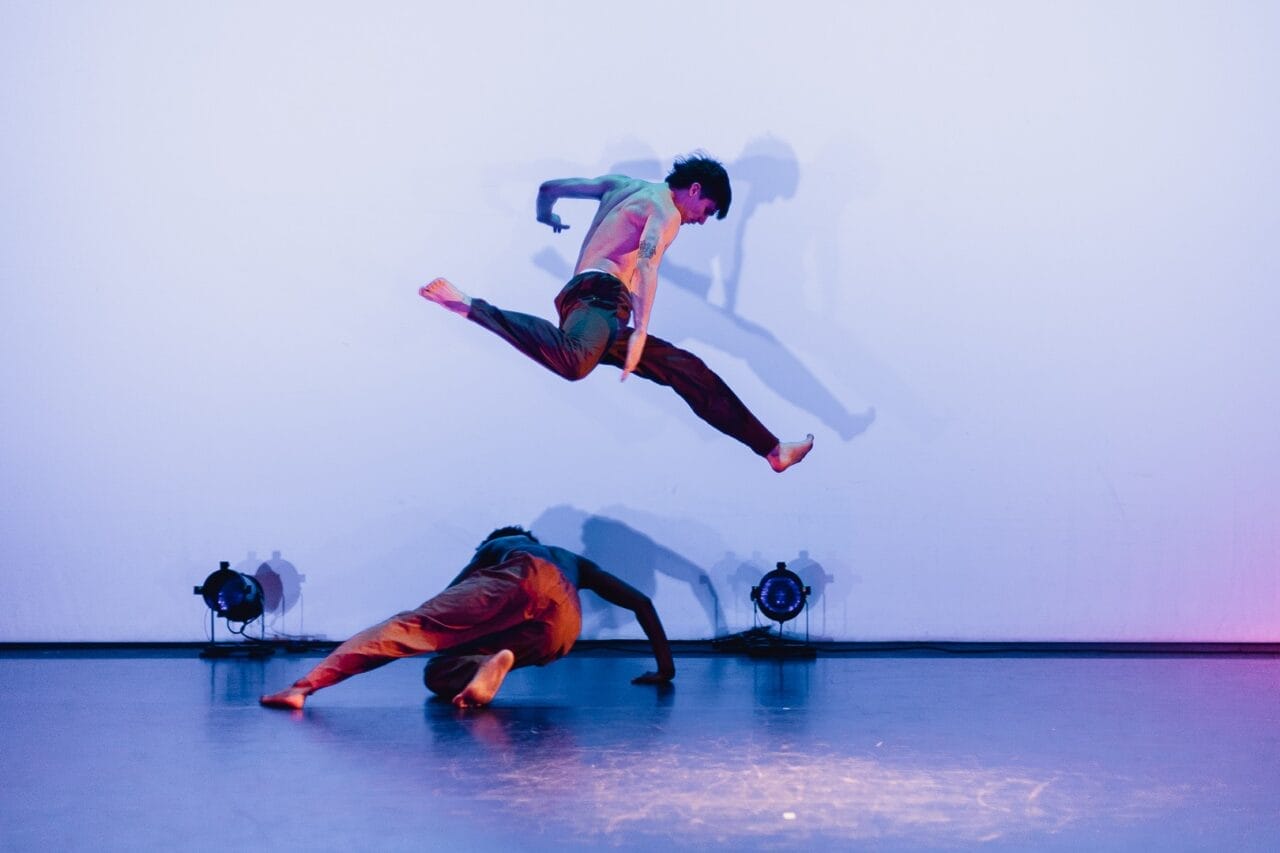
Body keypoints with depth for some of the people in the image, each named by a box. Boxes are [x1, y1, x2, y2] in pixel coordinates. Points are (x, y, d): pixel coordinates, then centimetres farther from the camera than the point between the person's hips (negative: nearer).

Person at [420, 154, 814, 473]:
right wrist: (640, 332, -21)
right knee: (573, 361, -43)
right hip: (600, 294, -10)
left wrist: (548, 219, 60)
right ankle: (468, 306, -32)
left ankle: (772, 448, 8)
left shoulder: (622, 185, 30)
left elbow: (549, 189, 37)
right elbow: (647, 261, -16)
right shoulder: (665, 208, 5)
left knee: (691, 372, 10)